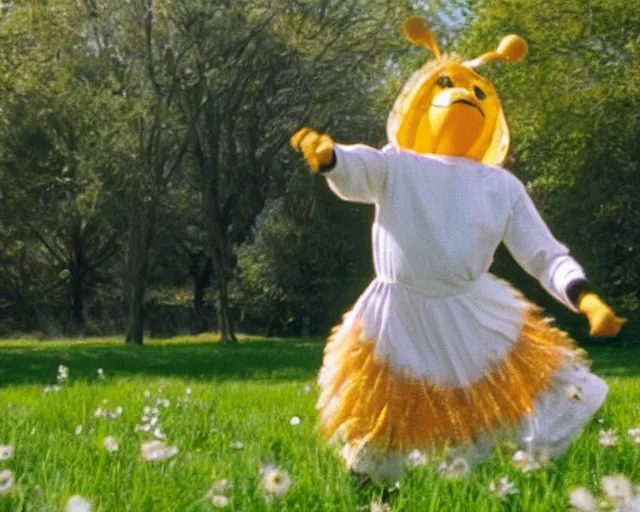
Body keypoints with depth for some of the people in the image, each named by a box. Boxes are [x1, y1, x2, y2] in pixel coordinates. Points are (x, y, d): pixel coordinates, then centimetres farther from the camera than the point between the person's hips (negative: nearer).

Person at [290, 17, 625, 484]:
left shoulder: (502, 185, 9)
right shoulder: (395, 166, 4)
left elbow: (546, 255, 4)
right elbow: (354, 173, -17)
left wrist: (587, 299, -16)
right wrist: (327, 154, -42)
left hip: (479, 323, 2)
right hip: (400, 324, -2)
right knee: (373, 472, 6)